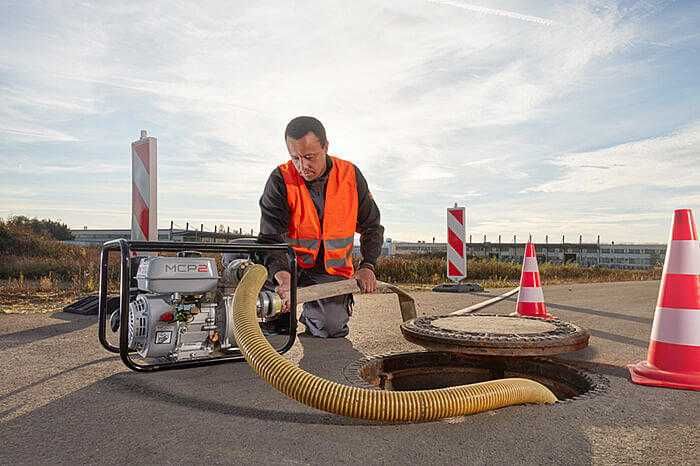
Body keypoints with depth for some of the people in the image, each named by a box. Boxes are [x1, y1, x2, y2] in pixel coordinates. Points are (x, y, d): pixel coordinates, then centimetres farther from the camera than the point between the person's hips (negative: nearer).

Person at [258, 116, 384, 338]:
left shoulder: (351, 175, -6)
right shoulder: (281, 180, -13)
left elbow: (371, 227, 5)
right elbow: (271, 237, -20)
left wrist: (367, 266, -9)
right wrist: (282, 276, -39)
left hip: (332, 270, 0)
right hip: (290, 265, 0)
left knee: (331, 327, -20)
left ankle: (311, 314, 19)